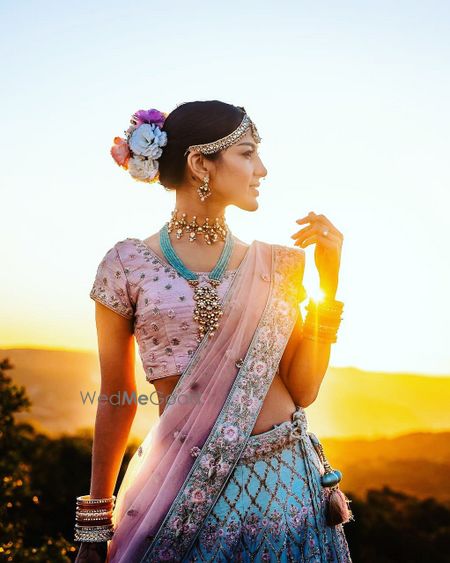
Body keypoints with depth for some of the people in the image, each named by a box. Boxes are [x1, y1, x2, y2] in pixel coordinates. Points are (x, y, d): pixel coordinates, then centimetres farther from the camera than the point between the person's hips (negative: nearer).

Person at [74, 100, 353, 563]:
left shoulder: (275, 263, 2)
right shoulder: (128, 264, -5)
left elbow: (303, 390, -1)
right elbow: (116, 401, 1)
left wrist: (329, 281, -7)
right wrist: (96, 516, 6)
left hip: (285, 483, 3)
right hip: (183, 488, -2)